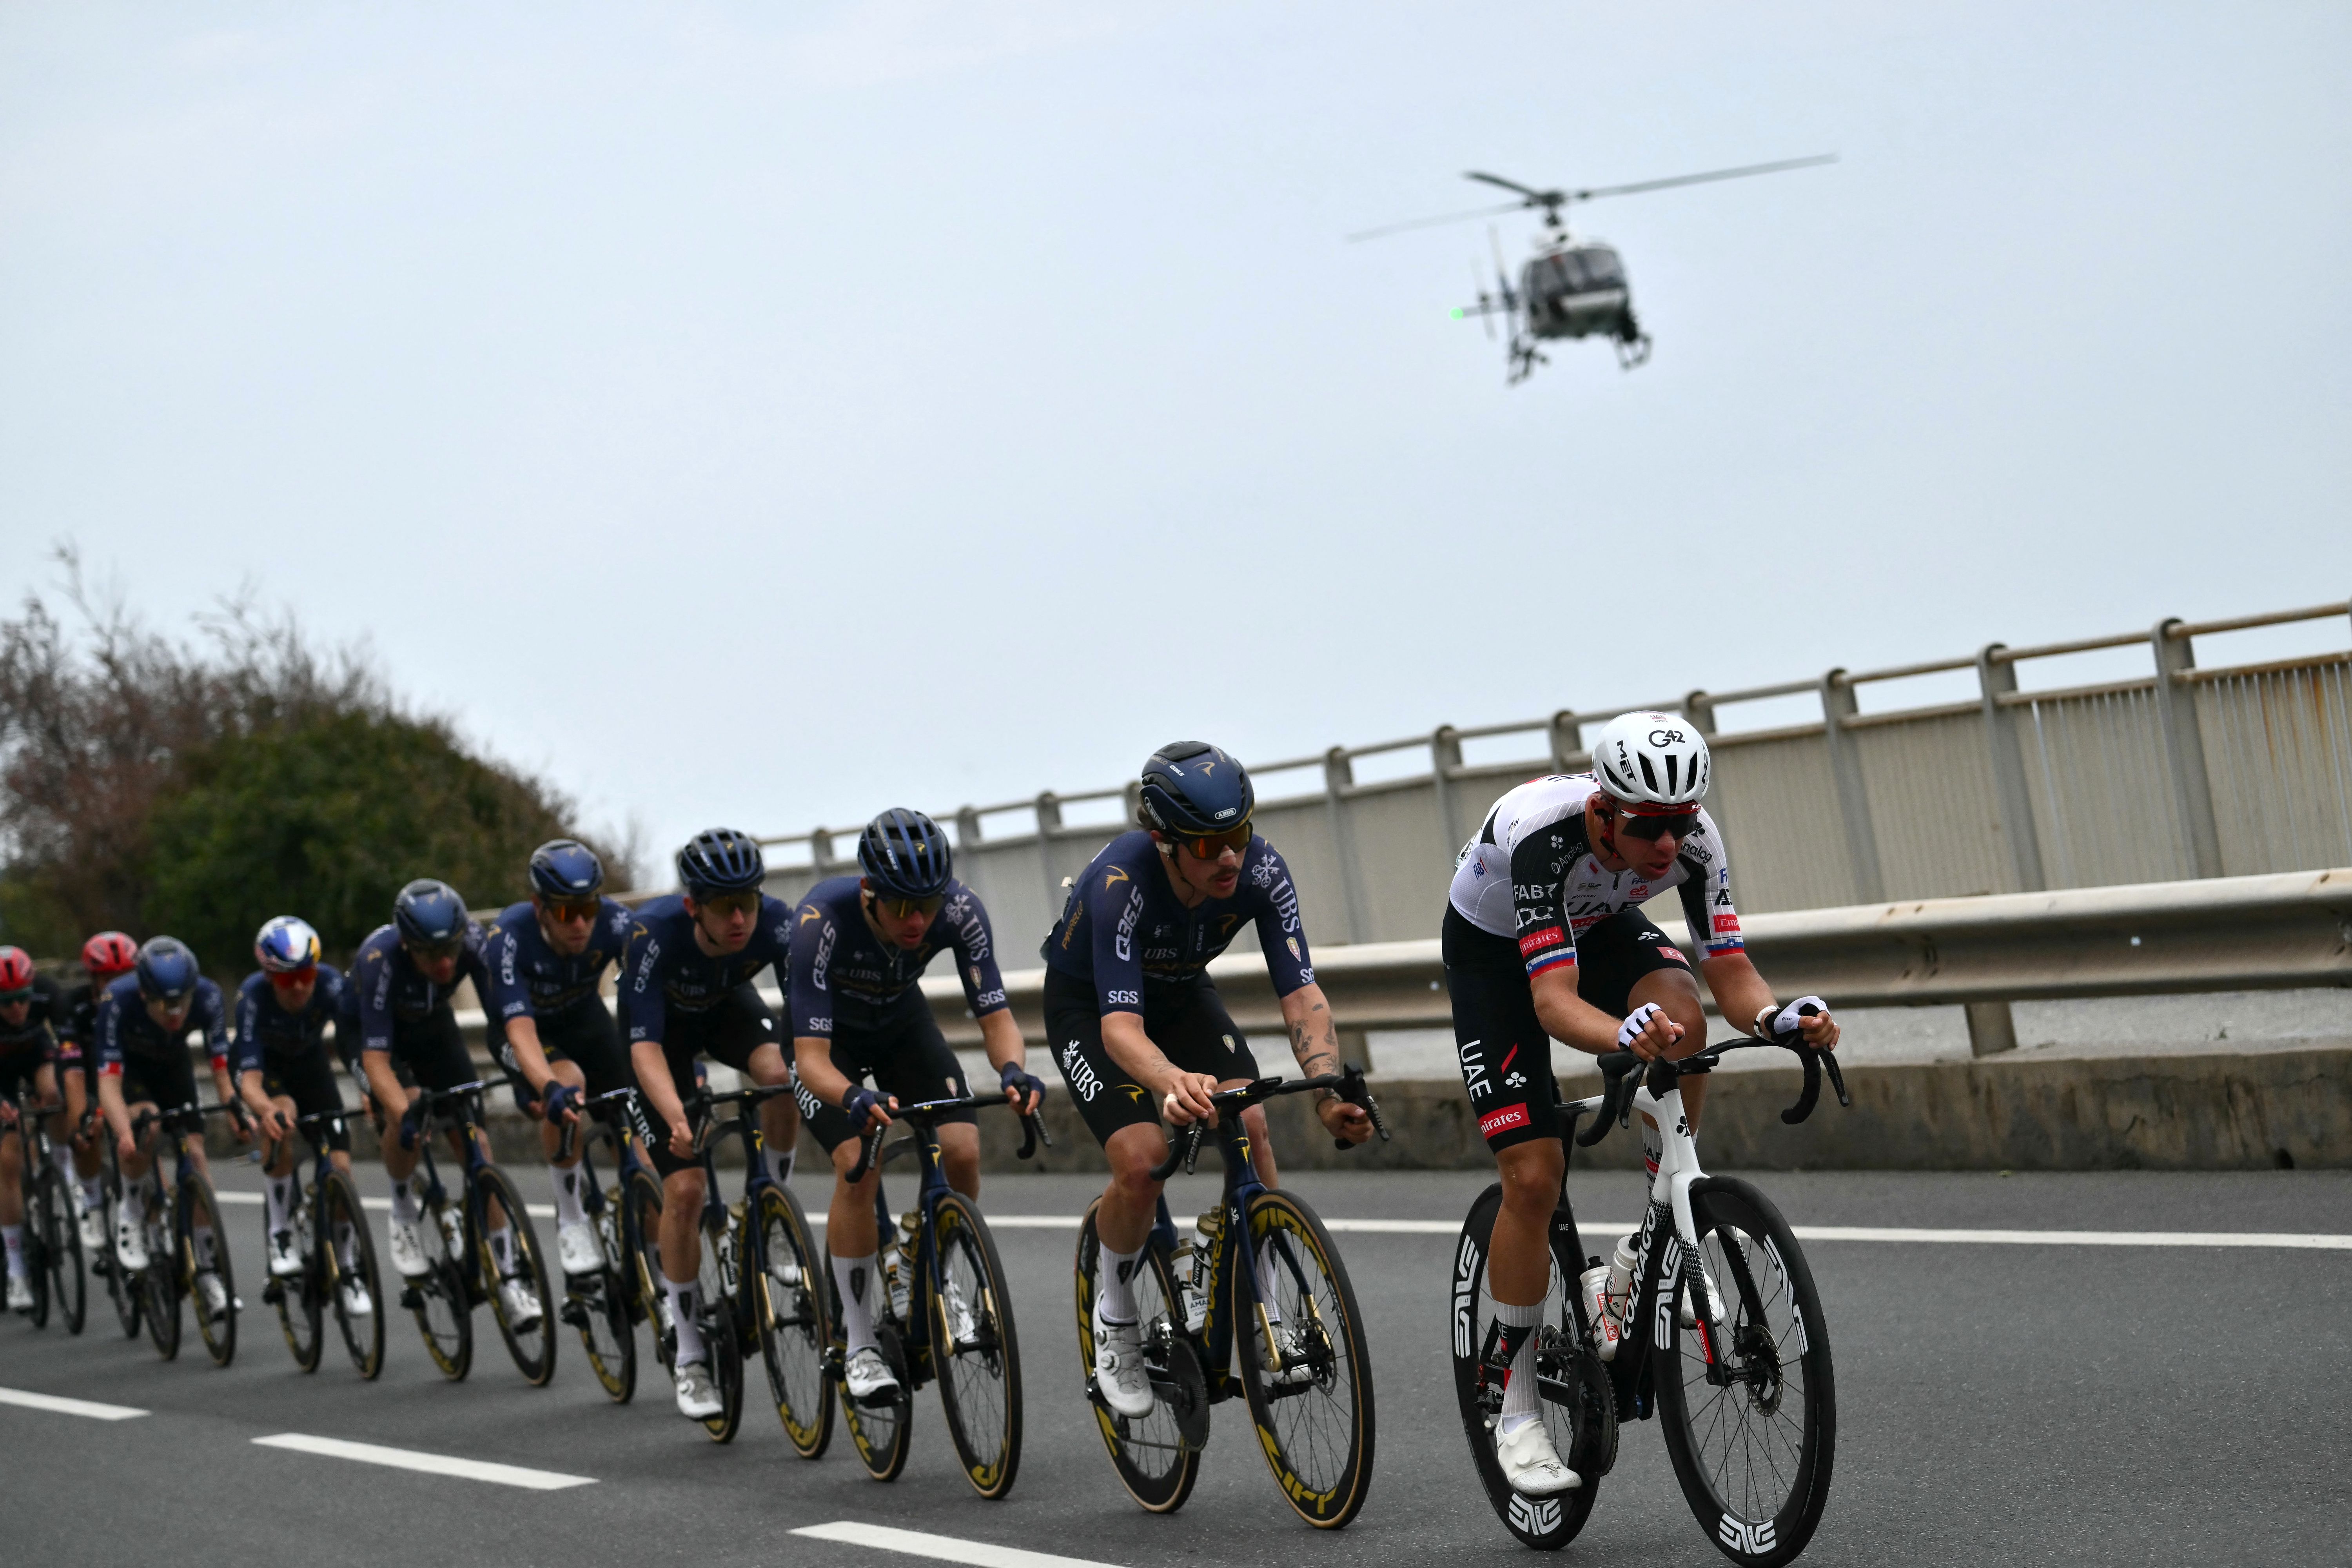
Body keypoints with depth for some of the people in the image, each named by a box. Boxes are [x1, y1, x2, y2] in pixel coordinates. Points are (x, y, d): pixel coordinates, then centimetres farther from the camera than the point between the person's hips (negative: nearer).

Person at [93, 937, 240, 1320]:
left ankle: (207, 1270, -3)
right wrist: (124, 1134, -58)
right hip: (128, 1068, -2)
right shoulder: (118, 1001, -39)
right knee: (147, 1125, -33)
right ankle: (132, 1213, -7)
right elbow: (109, 1081, -42)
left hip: (173, 1066, 2)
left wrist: (239, 1113, -49)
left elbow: (223, 1068, -31)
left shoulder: (207, 997, -33)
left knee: (194, 1150, -11)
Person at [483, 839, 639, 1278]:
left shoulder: (615, 922, -29)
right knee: (569, 1085, -33)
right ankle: (571, 1220, -16)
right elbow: (521, 1031, -44)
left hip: (584, 1017, 4)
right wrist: (551, 1088, -61)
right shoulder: (509, 937, -36)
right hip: (520, 1026, -4)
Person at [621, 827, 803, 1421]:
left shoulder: (776, 923, -32)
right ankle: (689, 1356, 1)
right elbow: (645, 1045, -41)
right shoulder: (654, 933, -38)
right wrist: (676, 1116, -58)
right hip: (664, 1026, -2)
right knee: (684, 1188, -13)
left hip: (728, 1006, 2)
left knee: (781, 1075, -32)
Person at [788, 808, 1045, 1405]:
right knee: (859, 1165, -24)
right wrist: (854, 1098, -62)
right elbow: (812, 1058, -41)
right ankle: (859, 1345, -11)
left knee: (963, 1152, -17)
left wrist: (1014, 1070, -49)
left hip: (903, 1024, 3)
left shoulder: (959, 910, -31)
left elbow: (996, 1016, -27)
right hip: (829, 1034, -3)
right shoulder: (823, 919, -39)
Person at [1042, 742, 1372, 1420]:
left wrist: (1329, 1093, -45)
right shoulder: (1121, 883, -39)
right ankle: (1114, 1310, 3)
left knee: (1249, 1125, -22)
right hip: (1088, 1004, -4)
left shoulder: (1260, 872, -28)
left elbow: (1303, 996, -27)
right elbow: (1121, 1027, -46)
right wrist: (1174, 1084, -67)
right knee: (1142, 1159, -24)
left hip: (1182, 993, 4)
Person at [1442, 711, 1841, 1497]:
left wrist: (1781, 1017, -49)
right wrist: (1624, 1035, -68)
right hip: (1492, 948, -4)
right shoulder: (1544, 836, -41)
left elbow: (1732, 976, -27)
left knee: (1682, 1016, -32)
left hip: (1597, 927, 4)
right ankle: (1516, 1407, 1)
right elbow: (1554, 1002, -47)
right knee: (1533, 1175, -14)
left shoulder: (1694, 840, -28)